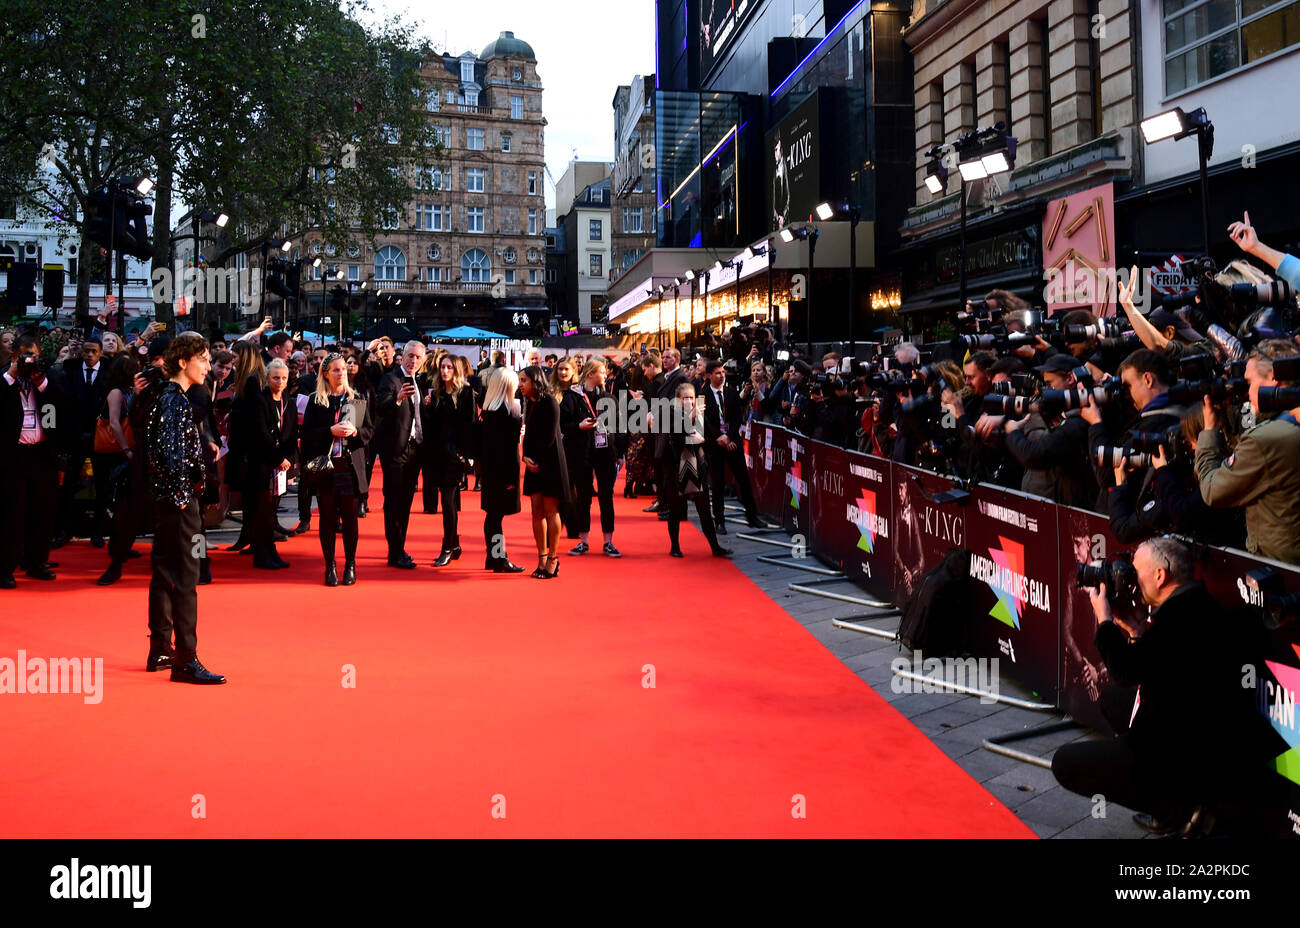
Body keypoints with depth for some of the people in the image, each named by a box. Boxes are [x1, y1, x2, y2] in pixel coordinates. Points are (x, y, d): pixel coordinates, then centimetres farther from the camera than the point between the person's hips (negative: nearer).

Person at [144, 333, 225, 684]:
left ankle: (160, 651, 24)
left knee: (165, 574, 15)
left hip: (167, 497, 10)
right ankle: (185, 660, -5)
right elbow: (169, 451, -23)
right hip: (178, 498, -10)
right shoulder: (174, 399, -15)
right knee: (185, 579, -8)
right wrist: (181, 492, -19)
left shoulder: (167, 396, 15)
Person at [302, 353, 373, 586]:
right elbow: (307, 433, -2)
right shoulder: (316, 402, 3)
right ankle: (330, 566, 12)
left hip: (351, 466, 1)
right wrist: (331, 431, -15)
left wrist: (354, 431, -10)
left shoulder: (358, 400, 8)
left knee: (350, 517, 4)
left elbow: (370, 430, 9)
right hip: (325, 466, -1)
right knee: (328, 517, 4)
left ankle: (350, 565, 14)